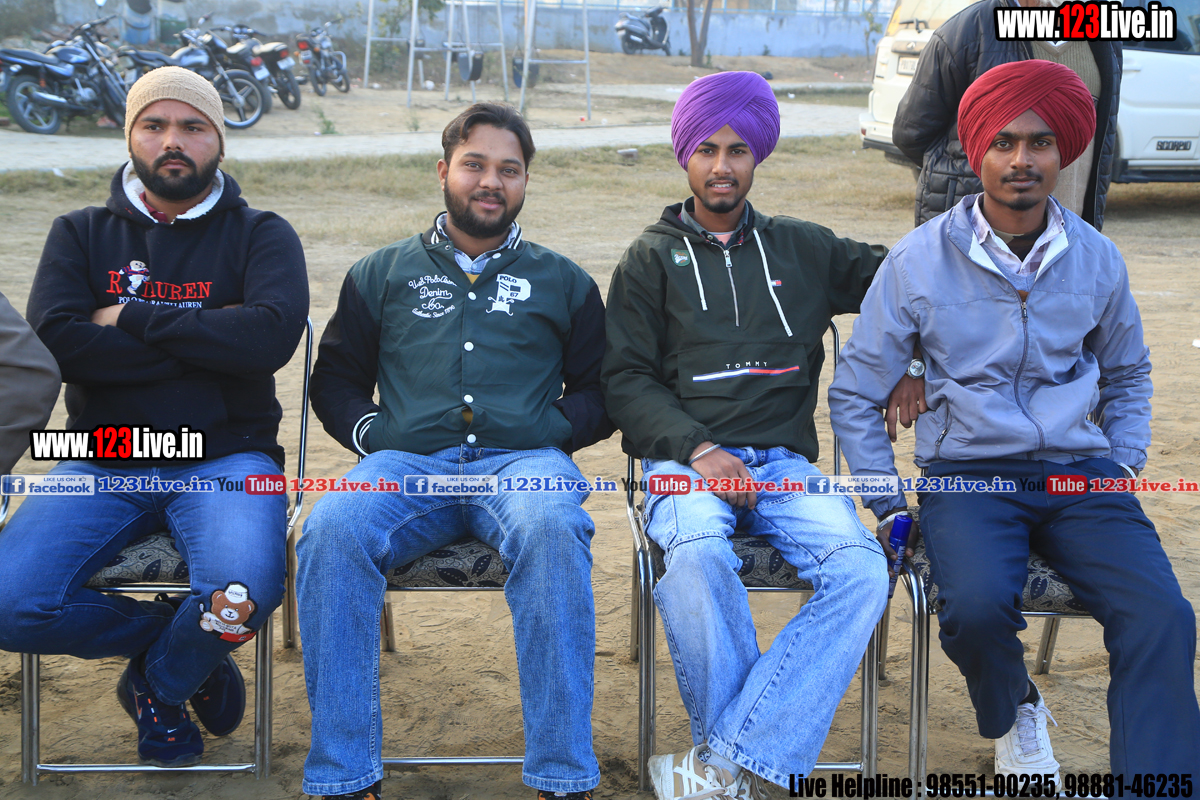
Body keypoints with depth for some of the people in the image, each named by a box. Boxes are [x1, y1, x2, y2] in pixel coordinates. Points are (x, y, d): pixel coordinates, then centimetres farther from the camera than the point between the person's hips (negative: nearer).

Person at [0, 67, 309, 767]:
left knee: (243, 590, -33)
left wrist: (132, 320, -9)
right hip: (103, 464, 2)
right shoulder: (81, 234, 13)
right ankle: (186, 639, 6)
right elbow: (56, 341, -6)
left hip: (225, 458, -2)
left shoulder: (260, 234, 8)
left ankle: (161, 683, 5)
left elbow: (274, 333, -13)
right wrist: (211, 339, -8)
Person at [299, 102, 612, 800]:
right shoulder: (384, 272, 25)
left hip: (522, 461, -1)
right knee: (332, 529, -34)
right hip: (408, 463, 1)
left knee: (552, 529, -38)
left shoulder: (563, 282, 24)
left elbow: (601, 391, 20)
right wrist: (372, 434, 4)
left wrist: (547, 432, 1)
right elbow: (335, 379, 24)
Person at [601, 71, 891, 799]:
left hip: (784, 461, 2)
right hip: (686, 458, -2)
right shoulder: (653, 259, 16)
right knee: (698, 555, -37)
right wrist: (698, 451, -9)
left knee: (862, 569, -29)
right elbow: (627, 379, 7)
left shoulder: (804, 248, 21)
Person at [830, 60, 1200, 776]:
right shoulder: (920, 260, 0)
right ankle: (1014, 715, 5)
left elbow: (1127, 375, 26)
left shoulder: (1097, 259, 8)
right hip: (968, 473, -2)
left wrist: (1121, 469, 12)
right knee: (976, 606, -31)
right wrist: (888, 505, 0)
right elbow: (855, 395, 7)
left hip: (1079, 473, 2)